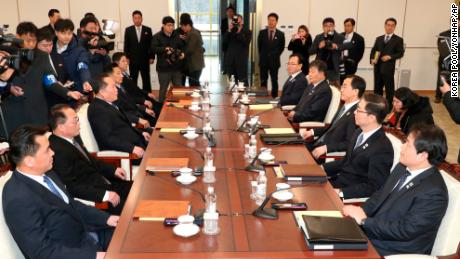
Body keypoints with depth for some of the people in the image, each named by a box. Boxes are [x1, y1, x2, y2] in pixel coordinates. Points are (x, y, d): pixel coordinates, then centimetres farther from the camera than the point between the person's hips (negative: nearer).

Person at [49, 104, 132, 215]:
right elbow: (72, 187, -25)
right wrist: (104, 195, -28)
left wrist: (113, 170, 11)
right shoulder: (58, 151, -25)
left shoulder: (73, 137, 2)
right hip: (95, 198, -9)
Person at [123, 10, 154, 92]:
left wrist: (152, 57, -2)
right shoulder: (128, 30, 3)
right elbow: (126, 45, 3)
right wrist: (126, 58, -3)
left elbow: (151, 45, 4)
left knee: (146, 80, 6)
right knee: (133, 81, 5)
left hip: (145, 60, 0)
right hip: (133, 60, 0)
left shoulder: (148, 30, 3)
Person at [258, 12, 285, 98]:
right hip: (263, 61, 2)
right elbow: (259, 46, 12)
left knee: (274, 80, 4)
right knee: (263, 81, 5)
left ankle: (274, 96, 10)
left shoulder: (280, 34, -2)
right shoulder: (262, 32, 3)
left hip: (274, 61, -1)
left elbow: (282, 47, 7)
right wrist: (263, 55, 12)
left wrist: (275, 55, 7)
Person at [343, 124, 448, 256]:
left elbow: (405, 230, -24)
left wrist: (364, 220, -20)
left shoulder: (433, 193, -23)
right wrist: (362, 210, -7)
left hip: (393, 251, -7)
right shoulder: (402, 167, 2)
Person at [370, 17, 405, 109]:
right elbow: (373, 50, 13)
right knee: (377, 88, 11)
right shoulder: (379, 39, 16)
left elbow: (400, 53, -3)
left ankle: (389, 107, 7)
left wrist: (390, 57, -17)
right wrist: (372, 59, -6)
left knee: (389, 89, 0)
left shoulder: (398, 40, 3)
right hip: (378, 67, 4)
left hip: (388, 68, -4)